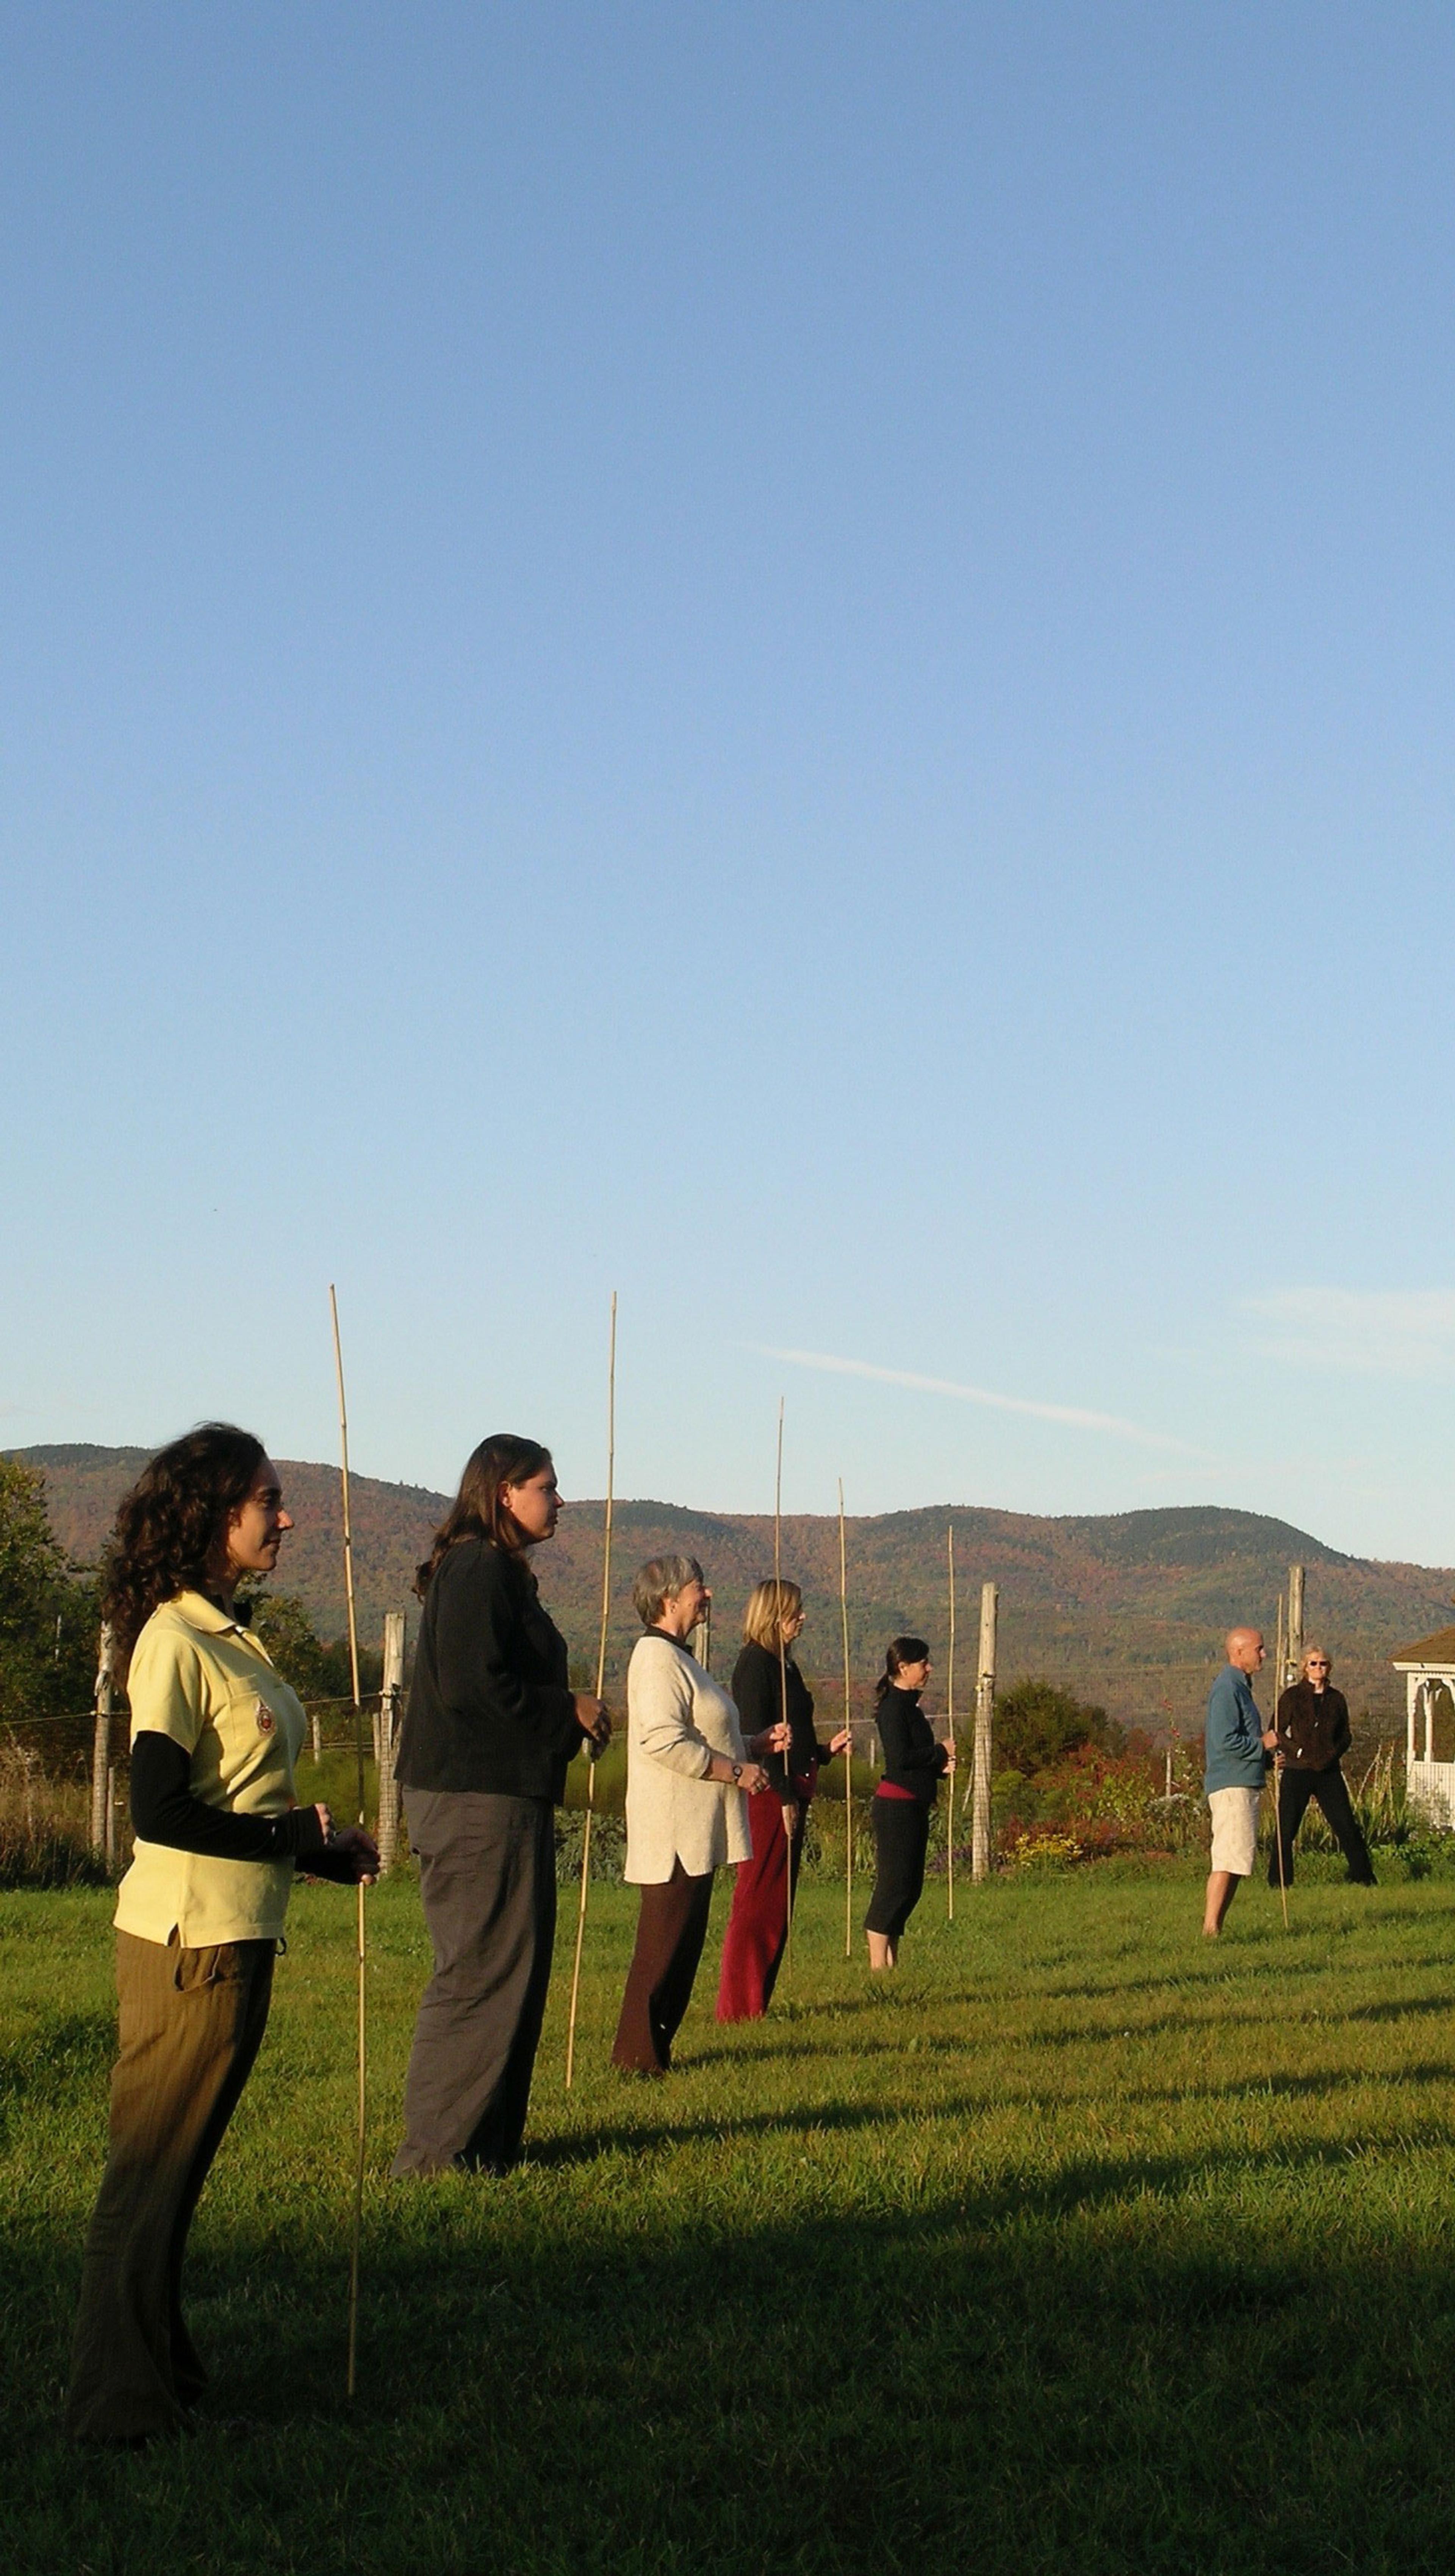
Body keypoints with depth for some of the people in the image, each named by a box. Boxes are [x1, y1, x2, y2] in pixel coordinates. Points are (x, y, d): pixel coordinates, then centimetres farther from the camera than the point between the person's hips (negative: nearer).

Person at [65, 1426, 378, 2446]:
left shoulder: (233, 1634, 13)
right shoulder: (174, 1638, -14)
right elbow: (161, 1811, -20)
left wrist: (321, 1846, 3)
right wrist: (298, 1838, -12)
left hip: (239, 1936, 9)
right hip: (190, 1936, -9)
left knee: (177, 2167, 16)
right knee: (153, 2167, -1)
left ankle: (164, 2373, 26)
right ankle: (123, 2403, 6)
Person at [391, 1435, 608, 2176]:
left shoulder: (493, 1571, 18)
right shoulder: (480, 1571, -14)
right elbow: (473, 1688, -22)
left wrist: (567, 1714, 11)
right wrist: (568, 1712, -12)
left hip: (500, 1797, 11)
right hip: (479, 1802, -11)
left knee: (512, 1969, 14)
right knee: (484, 1973, -7)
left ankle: (487, 2140, 20)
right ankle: (440, 2150, -1)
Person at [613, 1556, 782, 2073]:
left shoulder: (676, 1657, 21)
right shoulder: (657, 1658, -12)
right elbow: (665, 1741, -22)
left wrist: (759, 1743, 16)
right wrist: (736, 1771, -17)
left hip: (695, 1831, 10)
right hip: (673, 1830, -10)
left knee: (684, 1942, 11)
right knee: (665, 1944, -8)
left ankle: (652, 2050, 16)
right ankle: (637, 2056, -3)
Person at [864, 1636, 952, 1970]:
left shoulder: (908, 1705, 17)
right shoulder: (893, 1707, -13)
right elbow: (901, 1758, -21)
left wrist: (941, 1767, 4)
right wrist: (942, 1752, -10)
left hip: (913, 1807, 10)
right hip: (897, 1805, -10)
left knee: (909, 1886, 11)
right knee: (894, 1884, -9)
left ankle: (891, 1961, 16)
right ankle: (878, 1963, -6)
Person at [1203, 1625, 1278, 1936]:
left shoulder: (1239, 1686, 20)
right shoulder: (1227, 1689, -13)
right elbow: (1226, 1741, -23)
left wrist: (1267, 1759, 14)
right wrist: (1263, 1745, -11)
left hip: (1244, 1785, 11)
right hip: (1231, 1785, -11)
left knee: (1233, 1859, 10)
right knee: (1229, 1858, -13)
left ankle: (1215, 1926, 12)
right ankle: (1211, 1928, -15)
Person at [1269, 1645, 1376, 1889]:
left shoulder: (1336, 1699, 10)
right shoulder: (1293, 1696, 1)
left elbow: (1346, 1736, 15)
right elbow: (1276, 1731, 1)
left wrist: (1333, 1754, -2)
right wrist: (1297, 1752, -11)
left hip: (1329, 1771, 2)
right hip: (1297, 1771, -2)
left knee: (1347, 1827, 1)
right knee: (1286, 1829, -1)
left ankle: (1363, 1877, 13)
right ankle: (1279, 1881, 9)